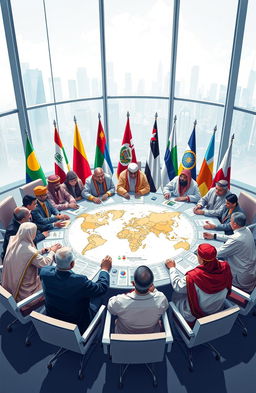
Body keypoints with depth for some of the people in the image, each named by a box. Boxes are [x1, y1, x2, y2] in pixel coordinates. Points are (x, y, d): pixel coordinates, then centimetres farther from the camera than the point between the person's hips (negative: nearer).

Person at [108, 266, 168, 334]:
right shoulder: (160, 299, -33)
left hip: (124, 337, -1)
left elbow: (110, 307, -11)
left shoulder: (120, 302, -36)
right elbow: (165, 306, -7)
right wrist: (154, 290, -2)